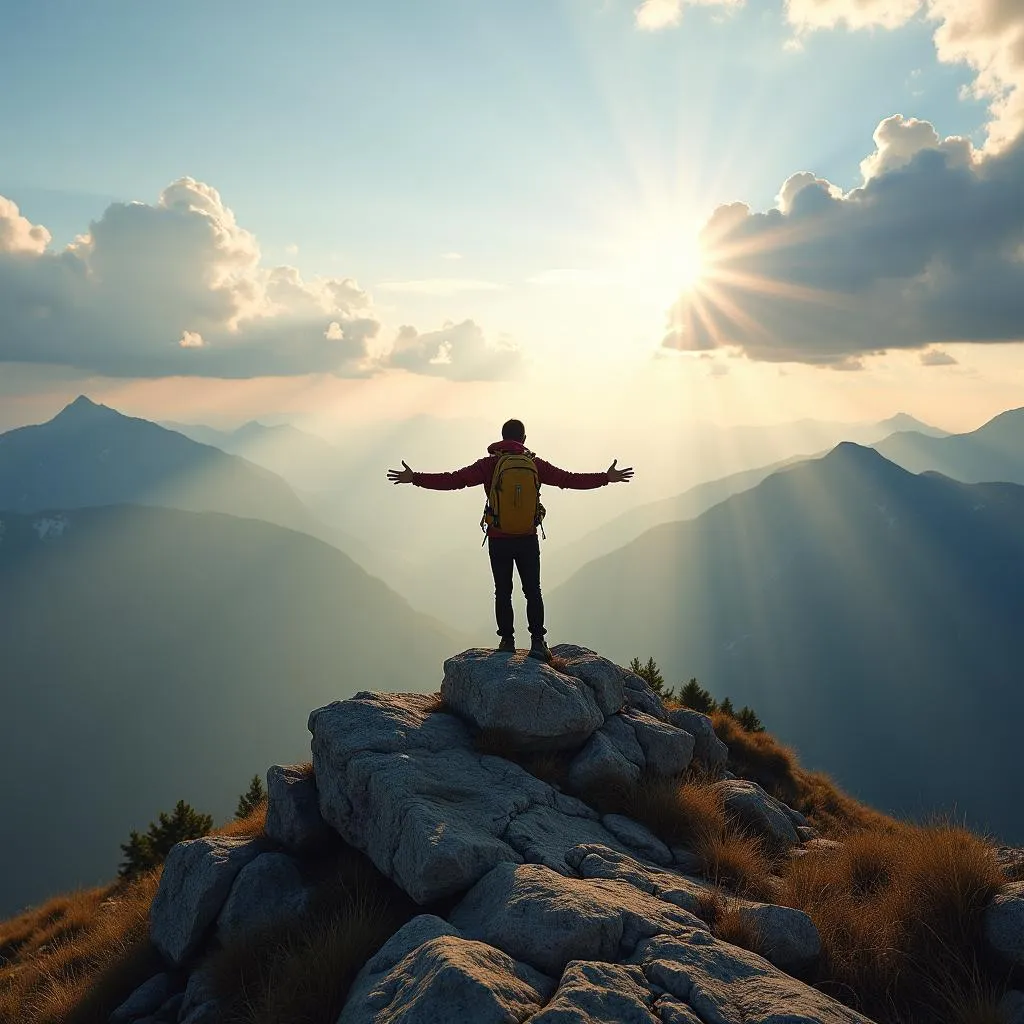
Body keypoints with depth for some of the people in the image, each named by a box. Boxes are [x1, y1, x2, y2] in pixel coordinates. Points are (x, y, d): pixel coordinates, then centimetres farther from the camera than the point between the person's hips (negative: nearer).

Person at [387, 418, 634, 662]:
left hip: (498, 540, -1)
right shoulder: (535, 464, -1)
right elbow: (569, 479, 1)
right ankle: (538, 641, -2)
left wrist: (415, 478, -7)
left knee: (503, 592, 10)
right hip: (528, 539, 1)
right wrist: (606, 477, 11)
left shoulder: (490, 464, -6)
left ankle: (507, 641, 12)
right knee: (533, 591, 8)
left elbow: (453, 480, -12)